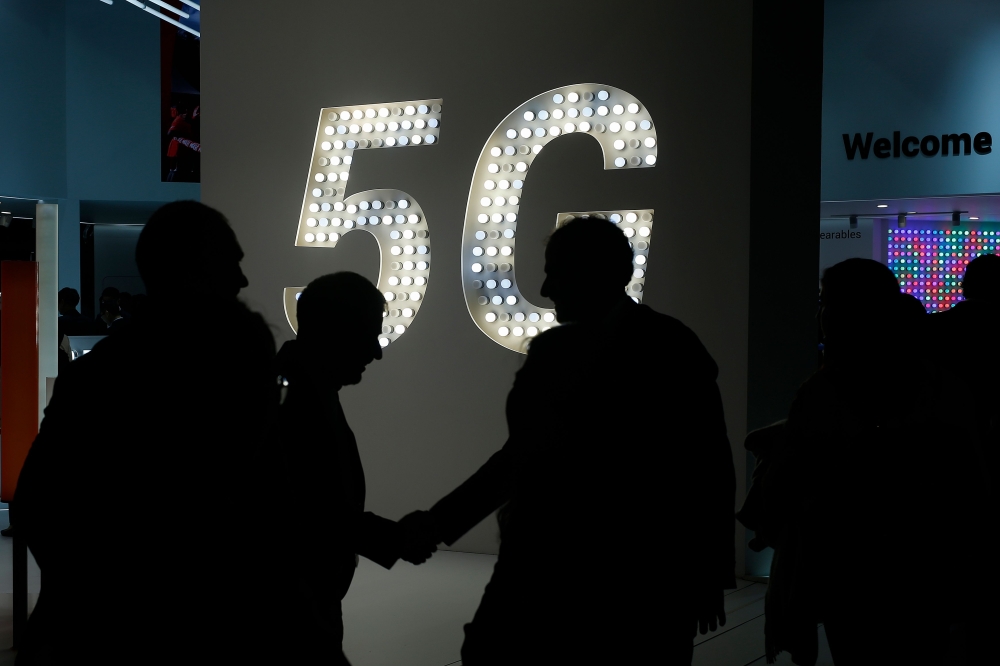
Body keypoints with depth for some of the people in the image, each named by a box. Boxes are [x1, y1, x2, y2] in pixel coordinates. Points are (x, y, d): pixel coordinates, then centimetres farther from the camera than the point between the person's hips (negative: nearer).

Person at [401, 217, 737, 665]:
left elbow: (707, 469, -4)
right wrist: (442, 521, 14)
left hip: (631, 584, -6)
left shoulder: (666, 347, -6)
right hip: (543, 570, 6)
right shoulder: (550, 349, 10)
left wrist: (708, 578, -1)